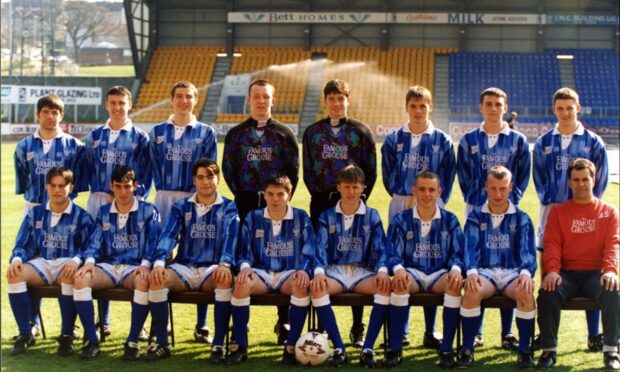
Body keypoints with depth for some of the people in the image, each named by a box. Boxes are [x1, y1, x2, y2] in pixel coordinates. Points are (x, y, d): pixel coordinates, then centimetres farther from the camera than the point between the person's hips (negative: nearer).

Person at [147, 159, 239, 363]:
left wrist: (224, 264, -33)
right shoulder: (181, 206, 10)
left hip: (212, 269, -2)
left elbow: (230, 237, -12)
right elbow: (168, 235, -5)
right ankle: (162, 343, -18)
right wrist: (159, 262, -25)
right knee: (156, 277, -29)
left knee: (226, 278, -37)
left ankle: (218, 345, -30)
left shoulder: (228, 208, 5)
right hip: (184, 268, 2)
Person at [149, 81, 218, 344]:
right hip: (164, 198, 1)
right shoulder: (158, 132, 12)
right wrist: (163, 191, -3)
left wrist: (194, 194, -9)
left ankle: (202, 325, 2)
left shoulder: (206, 133, 7)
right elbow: (154, 166, 8)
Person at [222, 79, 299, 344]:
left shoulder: (284, 134, 8)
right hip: (245, 205, 1)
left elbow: (293, 171, 6)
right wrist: (240, 196, -2)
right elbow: (228, 168, 8)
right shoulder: (236, 134, 10)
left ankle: (284, 321, 4)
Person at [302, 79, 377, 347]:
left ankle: (358, 327, 5)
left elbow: (371, 171, 4)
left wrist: (360, 198, -5)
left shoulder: (361, 131, 6)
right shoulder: (313, 132, 11)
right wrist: (318, 194, -2)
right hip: (321, 204, 2)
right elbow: (307, 170, 10)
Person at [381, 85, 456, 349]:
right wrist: (402, 197, 5)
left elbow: (448, 176, 6)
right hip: (400, 206, 1)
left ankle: (430, 331, 6)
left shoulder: (442, 141, 4)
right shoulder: (394, 139, 6)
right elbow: (387, 174, 11)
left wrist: (438, 202, -1)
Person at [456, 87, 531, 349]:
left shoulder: (518, 140, 6)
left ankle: (507, 332, 7)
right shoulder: (469, 140, 7)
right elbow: (463, 176, 9)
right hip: (476, 210, 0)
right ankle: (475, 332, 8)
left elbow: (523, 176, 7)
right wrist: (472, 199, 0)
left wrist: (512, 200, -2)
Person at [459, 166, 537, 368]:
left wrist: (526, 272, -22)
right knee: (472, 291, -35)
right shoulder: (475, 217, 10)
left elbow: (527, 250, 0)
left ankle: (525, 350, -20)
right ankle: (467, 349, -21)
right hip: (484, 271, 0)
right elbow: (471, 247, -2)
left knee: (526, 292, -35)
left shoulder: (521, 219, 11)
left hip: (512, 272, 0)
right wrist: (471, 271, -23)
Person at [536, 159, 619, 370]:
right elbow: (552, 244, 1)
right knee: (547, 292, -31)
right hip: (566, 273, 0)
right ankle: (549, 350, -17)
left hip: (595, 273, 0)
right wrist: (552, 270, -18)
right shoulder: (558, 212, 14)